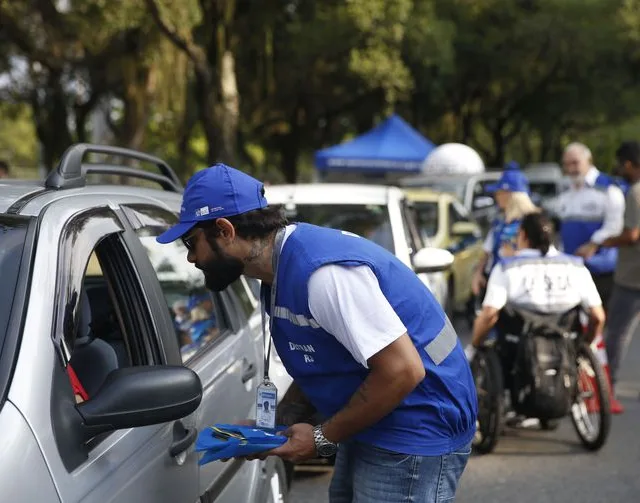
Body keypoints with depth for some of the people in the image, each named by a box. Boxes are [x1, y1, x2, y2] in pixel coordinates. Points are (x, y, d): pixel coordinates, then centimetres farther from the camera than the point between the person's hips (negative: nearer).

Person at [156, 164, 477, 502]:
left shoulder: (321, 271, -25)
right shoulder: (281, 272, 7)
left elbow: (402, 371, -26)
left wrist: (323, 438, -17)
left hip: (417, 434, -10)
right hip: (369, 429, 10)